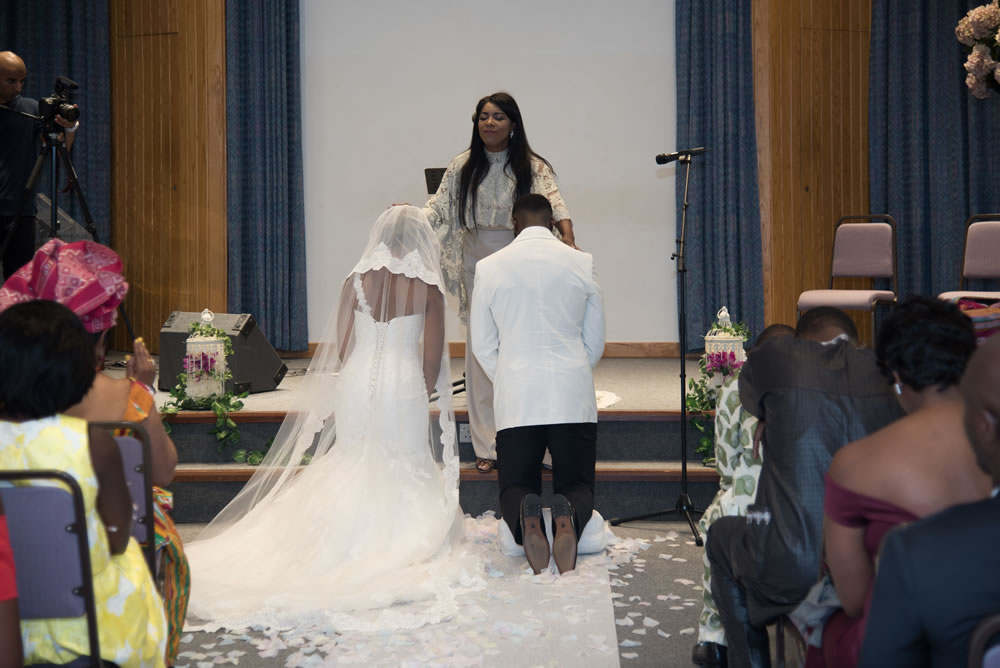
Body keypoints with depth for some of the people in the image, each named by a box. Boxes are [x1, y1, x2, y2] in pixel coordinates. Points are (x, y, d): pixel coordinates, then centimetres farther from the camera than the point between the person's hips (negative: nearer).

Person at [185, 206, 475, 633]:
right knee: (404, 472, 8)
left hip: (357, 385, 2)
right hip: (405, 389, -2)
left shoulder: (357, 280, 1)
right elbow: (432, 360, -3)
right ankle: (396, 543, 3)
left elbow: (341, 348, 3)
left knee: (355, 467, 15)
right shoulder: (428, 288, -4)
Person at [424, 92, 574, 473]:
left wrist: (568, 241, -33)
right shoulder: (463, 167, 9)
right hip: (477, 262, 2)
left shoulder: (532, 167, 1)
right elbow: (438, 207, 4)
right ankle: (486, 445, 7)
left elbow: (554, 203, -15)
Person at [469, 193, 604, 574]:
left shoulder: (489, 268, 3)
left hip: (516, 400, 0)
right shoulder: (581, 263, 3)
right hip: (574, 399, 0)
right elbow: (596, 342, 9)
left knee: (515, 486, 11)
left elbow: (482, 346, 8)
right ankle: (568, 515, -27)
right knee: (577, 484, 11)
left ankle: (525, 520, -26)